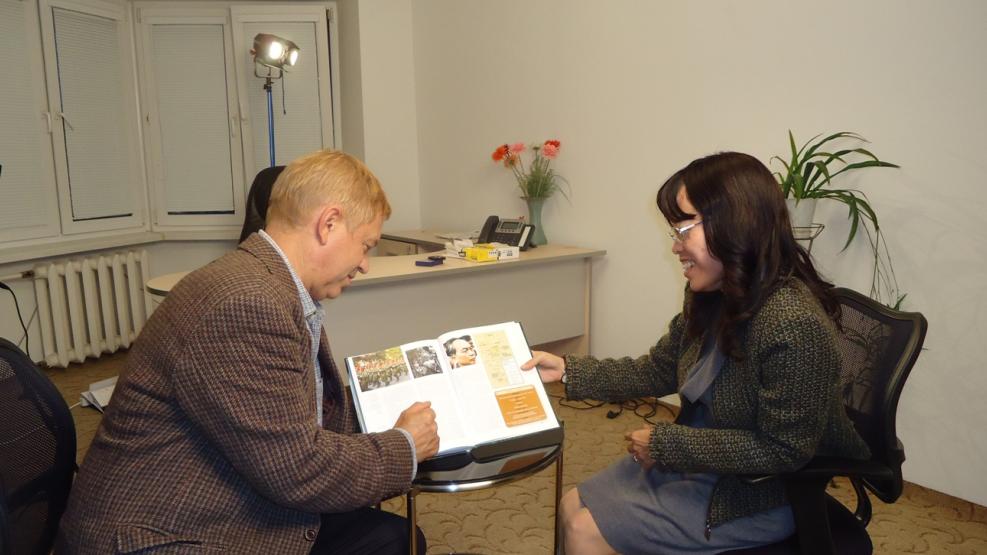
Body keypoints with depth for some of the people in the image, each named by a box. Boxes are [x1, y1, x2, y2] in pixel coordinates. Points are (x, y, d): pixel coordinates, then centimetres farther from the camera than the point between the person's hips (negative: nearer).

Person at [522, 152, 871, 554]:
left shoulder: (793, 324, -31)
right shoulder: (710, 297, -3)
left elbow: (783, 450, -26)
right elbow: (657, 371, 6)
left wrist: (665, 443, -21)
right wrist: (568, 370, -3)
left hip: (757, 493, -8)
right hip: (698, 458, 8)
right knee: (573, 507, 8)